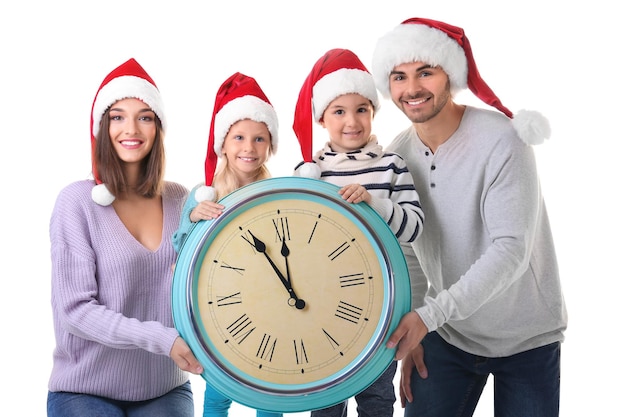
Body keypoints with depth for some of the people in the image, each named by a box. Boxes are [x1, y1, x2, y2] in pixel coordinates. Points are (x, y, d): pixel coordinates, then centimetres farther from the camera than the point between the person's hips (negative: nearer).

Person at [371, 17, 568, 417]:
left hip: (527, 339, -4)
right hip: (447, 332, 4)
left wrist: (428, 315, -34)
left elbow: (511, 251, -28)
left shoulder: (502, 140, -22)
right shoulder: (397, 154, -5)